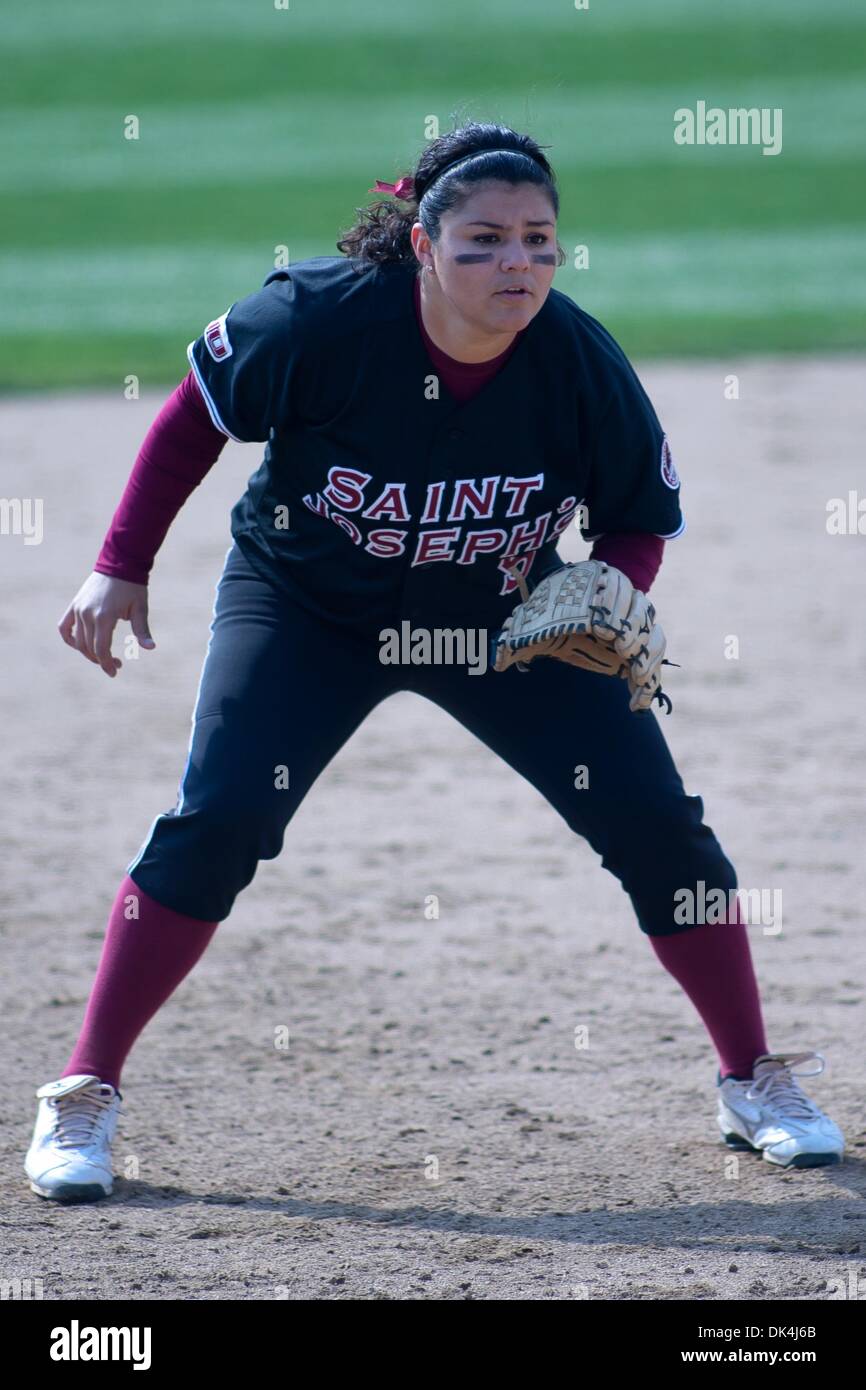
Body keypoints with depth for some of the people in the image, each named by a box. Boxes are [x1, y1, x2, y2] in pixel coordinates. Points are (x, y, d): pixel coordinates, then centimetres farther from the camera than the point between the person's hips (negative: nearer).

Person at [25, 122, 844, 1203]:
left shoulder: (582, 364, -24)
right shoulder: (323, 318, -29)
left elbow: (643, 518, -6)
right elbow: (197, 412, -10)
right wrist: (122, 567, -9)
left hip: (504, 624, 2)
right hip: (305, 605, -2)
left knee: (654, 821, -6)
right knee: (217, 820, -19)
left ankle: (754, 1082, 14)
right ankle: (84, 1096, -5)